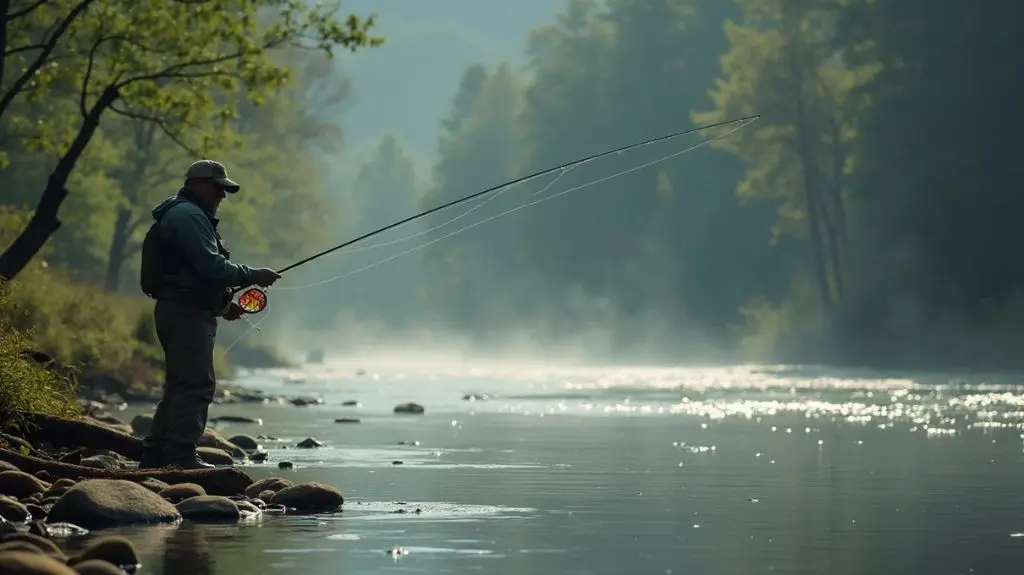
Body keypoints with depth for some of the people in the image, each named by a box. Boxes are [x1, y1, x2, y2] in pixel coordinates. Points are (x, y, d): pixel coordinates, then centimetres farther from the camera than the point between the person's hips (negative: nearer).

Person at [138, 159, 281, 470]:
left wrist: (221, 305, 19)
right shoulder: (188, 215, -11)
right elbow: (210, 265, -20)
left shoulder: (187, 215, 25)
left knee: (179, 385, 13)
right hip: (187, 312, -11)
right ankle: (182, 456, -16)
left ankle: (155, 454, 15)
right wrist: (253, 276, -13)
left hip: (185, 311, 11)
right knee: (196, 383, -13)